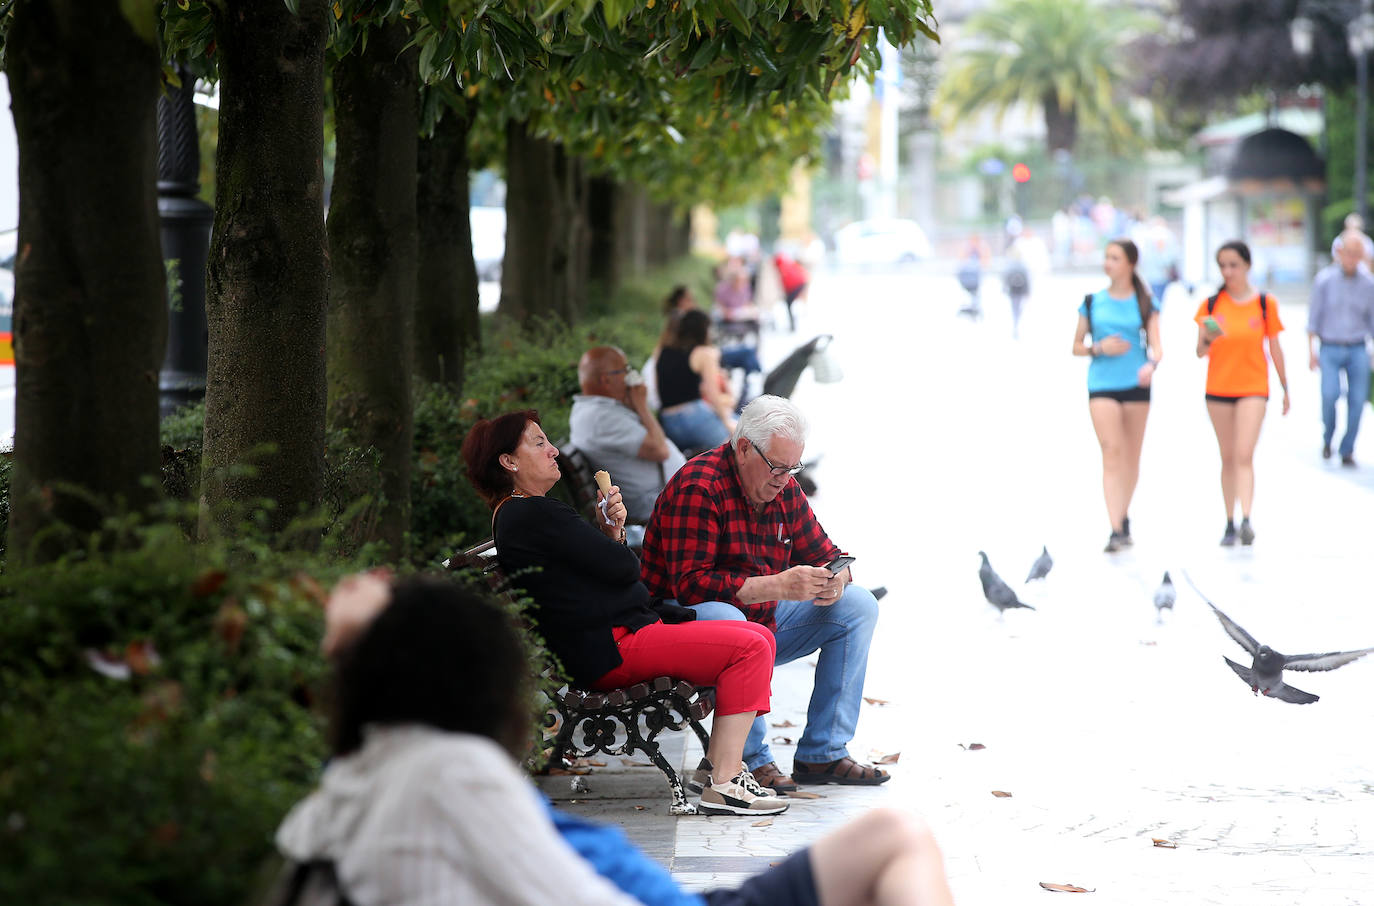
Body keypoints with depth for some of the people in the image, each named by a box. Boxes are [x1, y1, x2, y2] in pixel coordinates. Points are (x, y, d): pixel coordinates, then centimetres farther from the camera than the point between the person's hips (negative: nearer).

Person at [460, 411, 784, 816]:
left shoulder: (515, 515, 19)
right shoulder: (535, 515, -15)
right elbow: (625, 568, -14)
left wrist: (610, 529, 0)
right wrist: (614, 536, 9)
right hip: (610, 648, -11)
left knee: (760, 638, 11)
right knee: (750, 649, -20)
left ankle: (723, 763, 6)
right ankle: (723, 784, -22)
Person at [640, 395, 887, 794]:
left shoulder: (783, 488, 4)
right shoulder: (698, 488, -22)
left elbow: (824, 553, 11)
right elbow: (690, 584, -29)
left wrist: (835, 579, -16)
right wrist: (778, 586, -35)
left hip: (760, 620, 8)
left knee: (857, 607, -2)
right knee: (725, 618, -42)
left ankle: (822, 754, -5)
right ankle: (749, 758, -29)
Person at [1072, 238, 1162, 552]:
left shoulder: (1145, 303, 4)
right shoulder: (1092, 302, 6)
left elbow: (1156, 345, -4)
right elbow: (1077, 346, 10)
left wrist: (1151, 364, -26)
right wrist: (1098, 348, -10)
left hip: (1136, 385, 1)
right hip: (1102, 385, -1)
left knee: (1131, 456, 10)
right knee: (1111, 452, -13)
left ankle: (1123, 517, 30)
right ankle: (1116, 529, -18)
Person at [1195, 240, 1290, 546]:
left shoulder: (1265, 303, 1)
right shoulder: (1212, 304, 3)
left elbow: (1274, 348, 8)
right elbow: (1200, 352, 2)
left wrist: (1285, 388, 11)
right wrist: (1209, 340, -21)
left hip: (1253, 387, -2)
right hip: (1218, 388, 2)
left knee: (1244, 455, -15)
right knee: (1228, 458, 7)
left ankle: (1247, 521, -22)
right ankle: (1230, 524, 14)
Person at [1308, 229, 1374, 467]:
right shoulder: (1324, 280, -5)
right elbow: (1314, 317, -1)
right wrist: (1311, 351, -6)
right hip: (1330, 350, -2)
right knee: (1330, 394, -20)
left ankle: (1347, 451, 7)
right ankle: (1328, 436, 7)